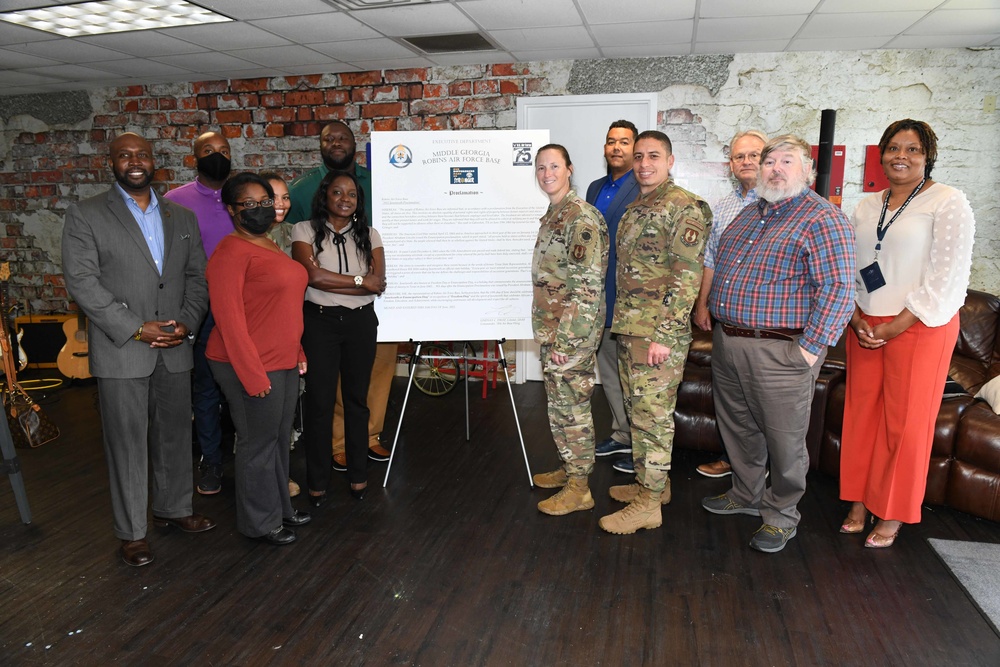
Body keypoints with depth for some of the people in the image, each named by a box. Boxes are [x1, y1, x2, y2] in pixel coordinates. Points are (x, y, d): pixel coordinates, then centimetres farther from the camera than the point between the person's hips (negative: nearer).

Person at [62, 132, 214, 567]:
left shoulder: (182, 217, 12)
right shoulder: (85, 216, -1)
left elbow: (197, 277, 9)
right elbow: (81, 281, -9)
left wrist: (187, 322, -7)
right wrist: (136, 329, -15)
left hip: (175, 350, 4)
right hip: (121, 352, -4)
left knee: (175, 435, 15)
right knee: (128, 444, 5)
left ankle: (174, 507, 34)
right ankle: (132, 531, 19)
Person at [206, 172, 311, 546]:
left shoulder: (269, 246, 14)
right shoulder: (231, 253, -14)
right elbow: (228, 318, -19)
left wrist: (297, 353, 16)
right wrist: (253, 374, -20)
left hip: (284, 363, 9)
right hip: (251, 366, -8)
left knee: (280, 437, 18)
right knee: (258, 441, 4)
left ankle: (280, 507, 34)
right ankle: (260, 522, 21)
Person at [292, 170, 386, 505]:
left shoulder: (368, 235, 7)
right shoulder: (305, 231, 0)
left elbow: (379, 282, -6)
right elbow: (313, 276, -15)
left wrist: (330, 281, -13)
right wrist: (360, 281, -10)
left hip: (360, 322, 2)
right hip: (319, 322, -2)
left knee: (357, 398, 10)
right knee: (319, 401, 2)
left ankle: (358, 475, 23)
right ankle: (317, 481, 15)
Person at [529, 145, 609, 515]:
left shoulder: (581, 217, -17)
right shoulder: (552, 215, 14)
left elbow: (588, 285, -22)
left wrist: (565, 339, -23)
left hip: (571, 334, -9)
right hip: (552, 331, 9)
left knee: (571, 407, 0)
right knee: (560, 404, 18)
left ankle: (579, 488, 13)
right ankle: (569, 468, 34)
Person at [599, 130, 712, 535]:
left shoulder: (685, 207, -11)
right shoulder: (635, 209, 17)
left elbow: (687, 274, -18)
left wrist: (664, 333, -22)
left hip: (658, 332, -9)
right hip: (628, 328, 9)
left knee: (653, 414, -2)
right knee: (638, 410, 17)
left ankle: (648, 504, 9)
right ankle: (652, 482, 32)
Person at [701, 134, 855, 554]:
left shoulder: (821, 218, -11)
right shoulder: (748, 215, 15)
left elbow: (838, 289, -17)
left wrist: (810, 348, -20)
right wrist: (712, 310, 17)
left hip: (780, 350, -8)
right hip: (727, 342, 8)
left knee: (784, 439, 5)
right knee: (738, 428, 19)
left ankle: (781, 515, 24)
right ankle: (746, 494, 39)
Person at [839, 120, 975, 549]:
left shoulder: (948, 202, -6)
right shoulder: (866, 208, 12)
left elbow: (946, 277, -12)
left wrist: (895, 327, -14)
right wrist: (857, 319, -3)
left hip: (919, 327, -5)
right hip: (865, 327, 5)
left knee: (906, 421, 2)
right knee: (861, 413, 9)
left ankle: (892, 516, 17)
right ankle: (859, 503, 23)